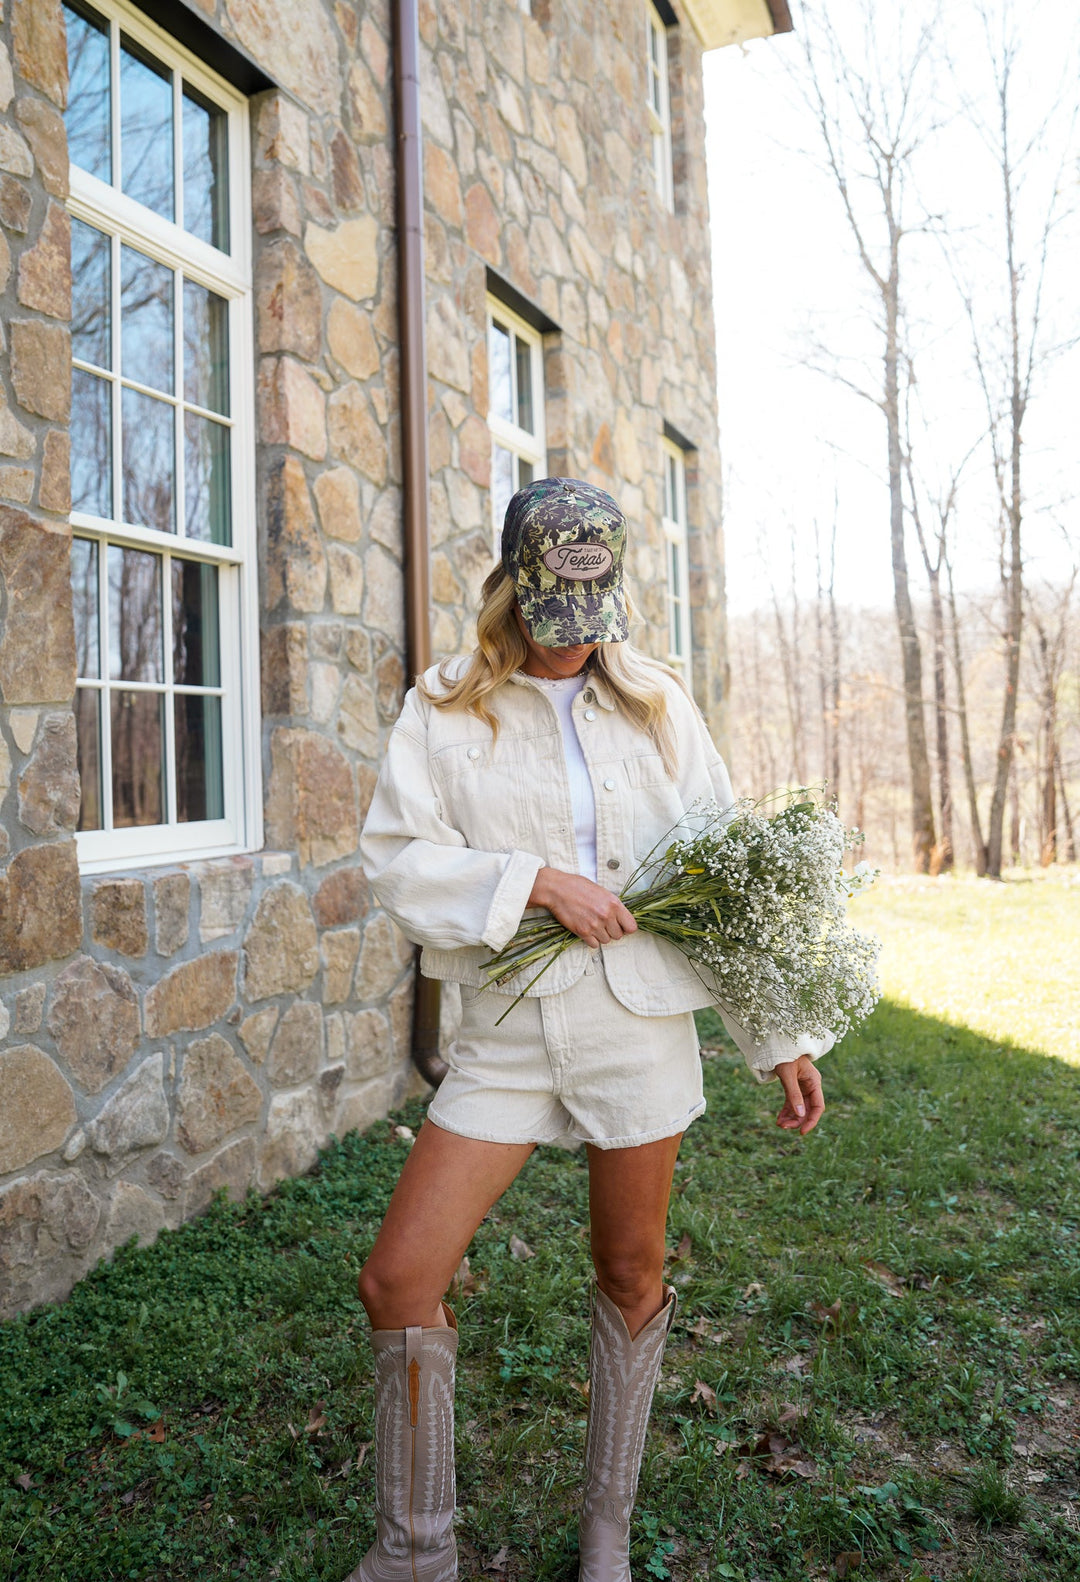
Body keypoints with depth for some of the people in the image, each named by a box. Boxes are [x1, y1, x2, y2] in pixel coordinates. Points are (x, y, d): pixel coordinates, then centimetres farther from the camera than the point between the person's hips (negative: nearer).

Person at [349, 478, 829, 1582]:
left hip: (639, 1024, 1)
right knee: (398, 1279, -3)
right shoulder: (444, 709, 2)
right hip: (506, 1028, 0)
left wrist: (781, 1037, 4)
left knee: (631, 1278, 12)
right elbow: (396, 859, -6)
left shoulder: (656, 703, 5)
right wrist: (536, 881, -18)